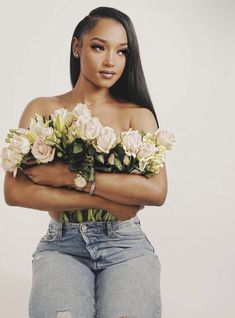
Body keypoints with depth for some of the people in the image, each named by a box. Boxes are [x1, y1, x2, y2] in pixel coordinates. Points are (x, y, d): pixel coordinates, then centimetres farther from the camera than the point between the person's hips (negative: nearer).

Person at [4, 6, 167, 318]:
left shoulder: (137, 114, 4)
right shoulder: (42, 109, 6)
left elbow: (157, 191, -12)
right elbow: (14, 192, -6)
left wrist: (68, 175, -17)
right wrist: (107, 202, -12)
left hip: (126, 245, 0)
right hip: (62, 244, 0)